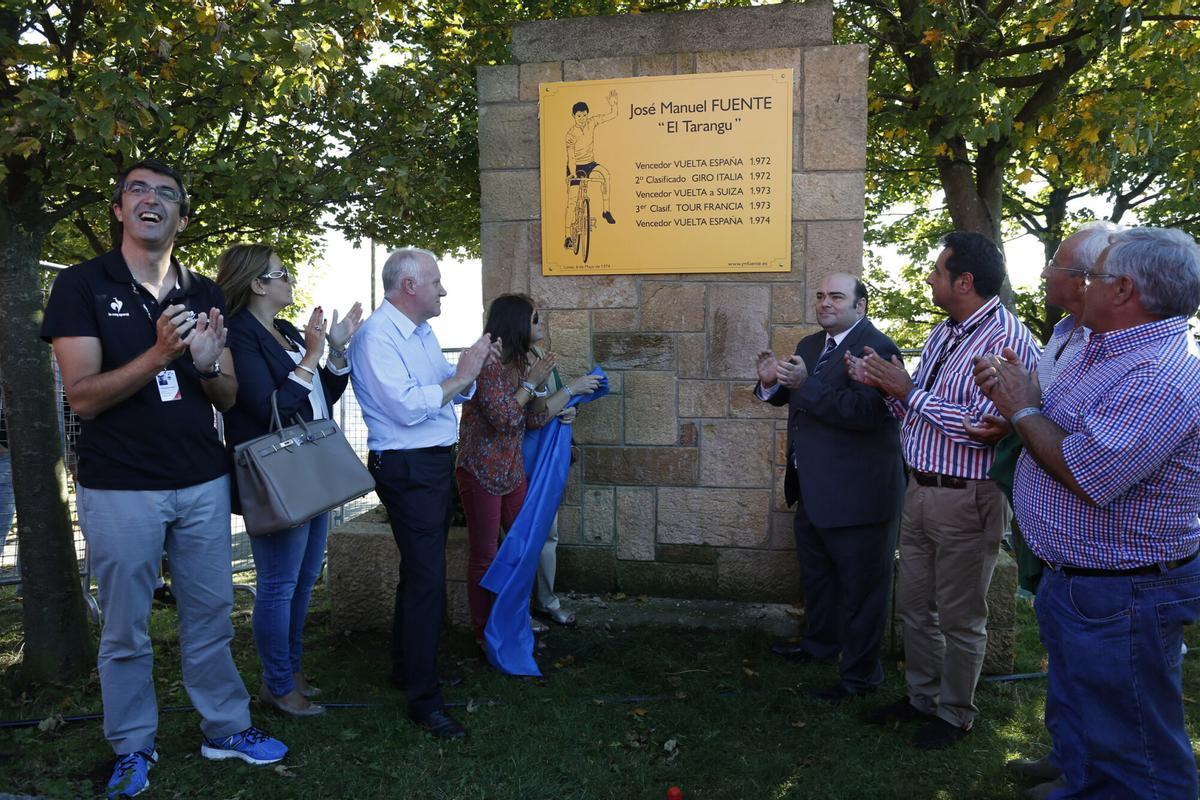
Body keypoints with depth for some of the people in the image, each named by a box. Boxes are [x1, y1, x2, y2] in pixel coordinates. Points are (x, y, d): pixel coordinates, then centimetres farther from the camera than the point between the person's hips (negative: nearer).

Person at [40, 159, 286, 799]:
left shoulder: (204, 294, 8)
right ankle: (132, 748, 26)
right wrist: (159, 354, -25)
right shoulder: (82, 285, -4)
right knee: (125, 629, 8)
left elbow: (229, 397, 9)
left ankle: (225, 728, 28)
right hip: (120, 488, -3)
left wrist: (208, 364, -14)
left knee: (210, 615, 13)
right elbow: (82, 397, -12)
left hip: (203, 483, 4)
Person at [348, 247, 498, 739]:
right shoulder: (376, 337, -17)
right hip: (407, 469, -10)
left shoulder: (421, 332, 13)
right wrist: (461, 376, -19)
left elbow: (449, 389, 18)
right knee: (427, 579, -7)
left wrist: (472, 365, 0)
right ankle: (423, 699, 3)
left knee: (421, 570, 19)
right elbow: (407, 406, -26)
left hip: (435, 463, 10)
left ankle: (407, 667, 35)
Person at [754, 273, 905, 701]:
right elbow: (790, 398, 16)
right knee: (816, 573, 25)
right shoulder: (809, 345, 10)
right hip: (812, 488, 9)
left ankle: (860, 674, 20)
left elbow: (865, 412, -30)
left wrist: (805, 384, -32)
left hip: (857, 493, -9)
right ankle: (820, 642, 46)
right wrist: (772, 382, -6)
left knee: (860, 584, 6)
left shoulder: (876, 348, -18)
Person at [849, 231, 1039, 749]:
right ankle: (921, 697, 35)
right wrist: (885, 384, -1)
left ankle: (955, 713, 27)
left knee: (960, 618, 8)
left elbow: (986, 427, -25)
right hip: (920, 491, 8)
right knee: (914, 605, 18)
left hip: (967, 500, -8)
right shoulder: (942, 335, 11)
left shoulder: (1006, 339, -16)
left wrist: (908, 390, -20)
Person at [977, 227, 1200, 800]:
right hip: (1069, 580, 10)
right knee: (1076, 730, 26)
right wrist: (1015, 392, -3)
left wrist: (1022, 409, -16)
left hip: (1120, 598, -10)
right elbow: (1057, 434, 15)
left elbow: (1085, 474, -30)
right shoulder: (1103, 351, 8)